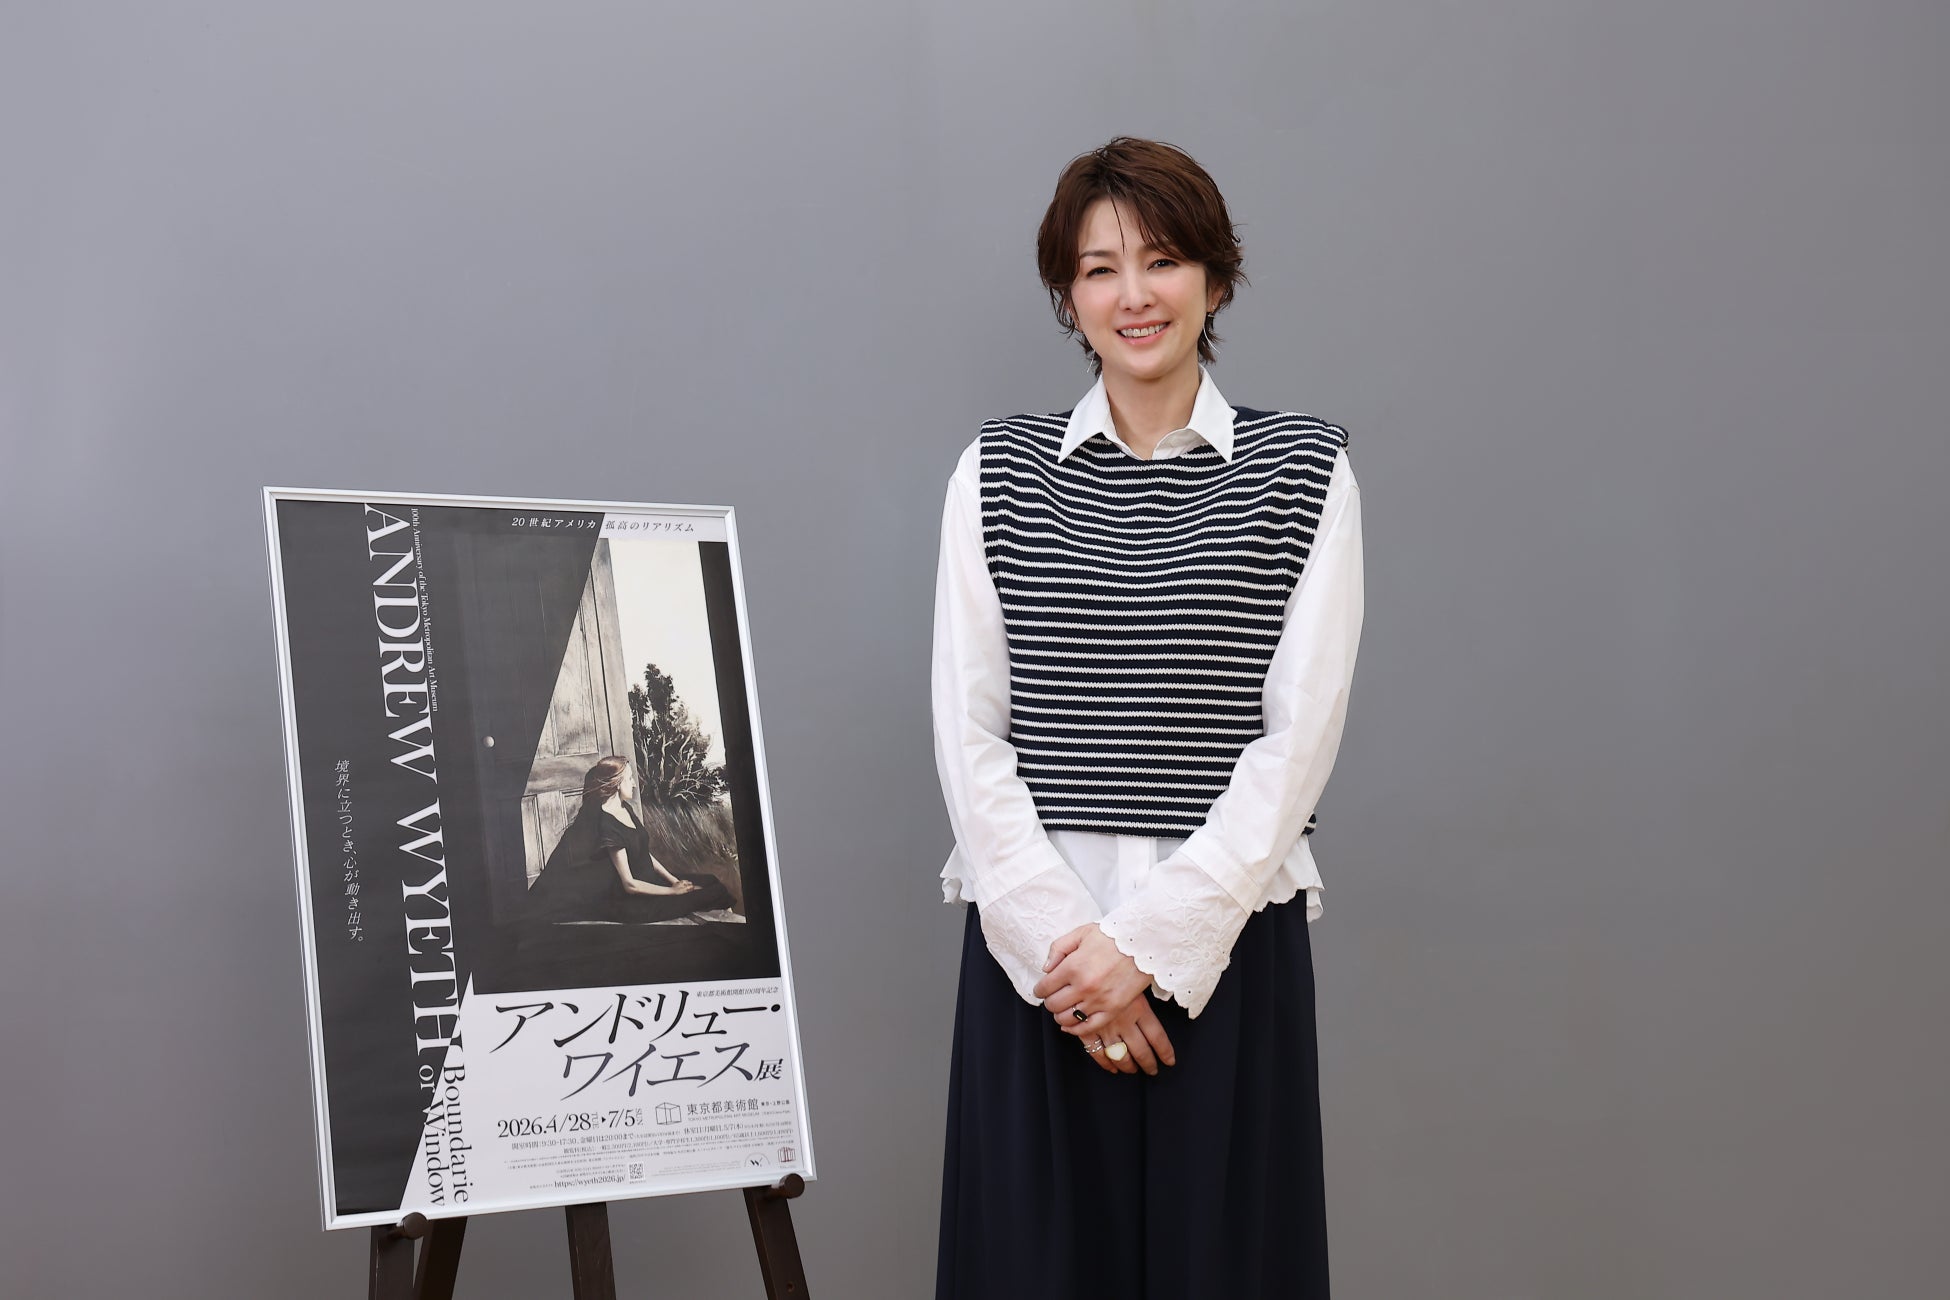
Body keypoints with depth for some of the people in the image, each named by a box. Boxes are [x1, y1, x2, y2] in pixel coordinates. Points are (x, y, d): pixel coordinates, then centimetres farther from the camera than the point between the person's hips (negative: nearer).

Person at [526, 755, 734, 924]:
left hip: (649, 878, 9)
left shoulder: (626, 808, 4)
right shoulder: (608, 826, -24)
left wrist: (673, 880, 2)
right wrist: (673, 890, -15)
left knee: (710, 882, 5)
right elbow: (629, 884, -22)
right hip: (633, 901, -9)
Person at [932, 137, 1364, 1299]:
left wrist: (1152, 942, -9)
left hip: (1224, 938, -1)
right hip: (1033, 943, 1)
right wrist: (1061, 939, -9)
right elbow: (969, 734, 3)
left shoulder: (1304, 471, 5)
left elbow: (1300, 735, -2)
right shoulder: (998, 474, 9)